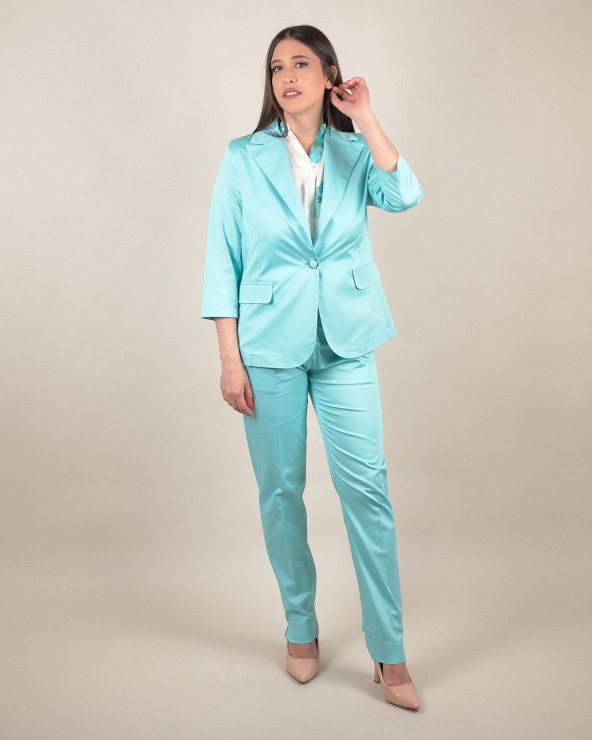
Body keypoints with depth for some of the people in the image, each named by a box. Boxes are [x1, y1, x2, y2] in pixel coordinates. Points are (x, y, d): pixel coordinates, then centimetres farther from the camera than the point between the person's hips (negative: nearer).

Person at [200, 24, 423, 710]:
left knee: (365, 486, -4)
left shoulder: (355, 154, 7)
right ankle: (301, 629, 26)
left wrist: (365, 116, -6)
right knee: (280, 489, 6)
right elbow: (223, 261, 1)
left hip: (345, 342, 1)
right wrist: (230, 358, -5)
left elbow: (404, 195, -15)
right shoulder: (243, 158, 3)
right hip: (270, 343, 0)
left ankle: (389, 652, 8)